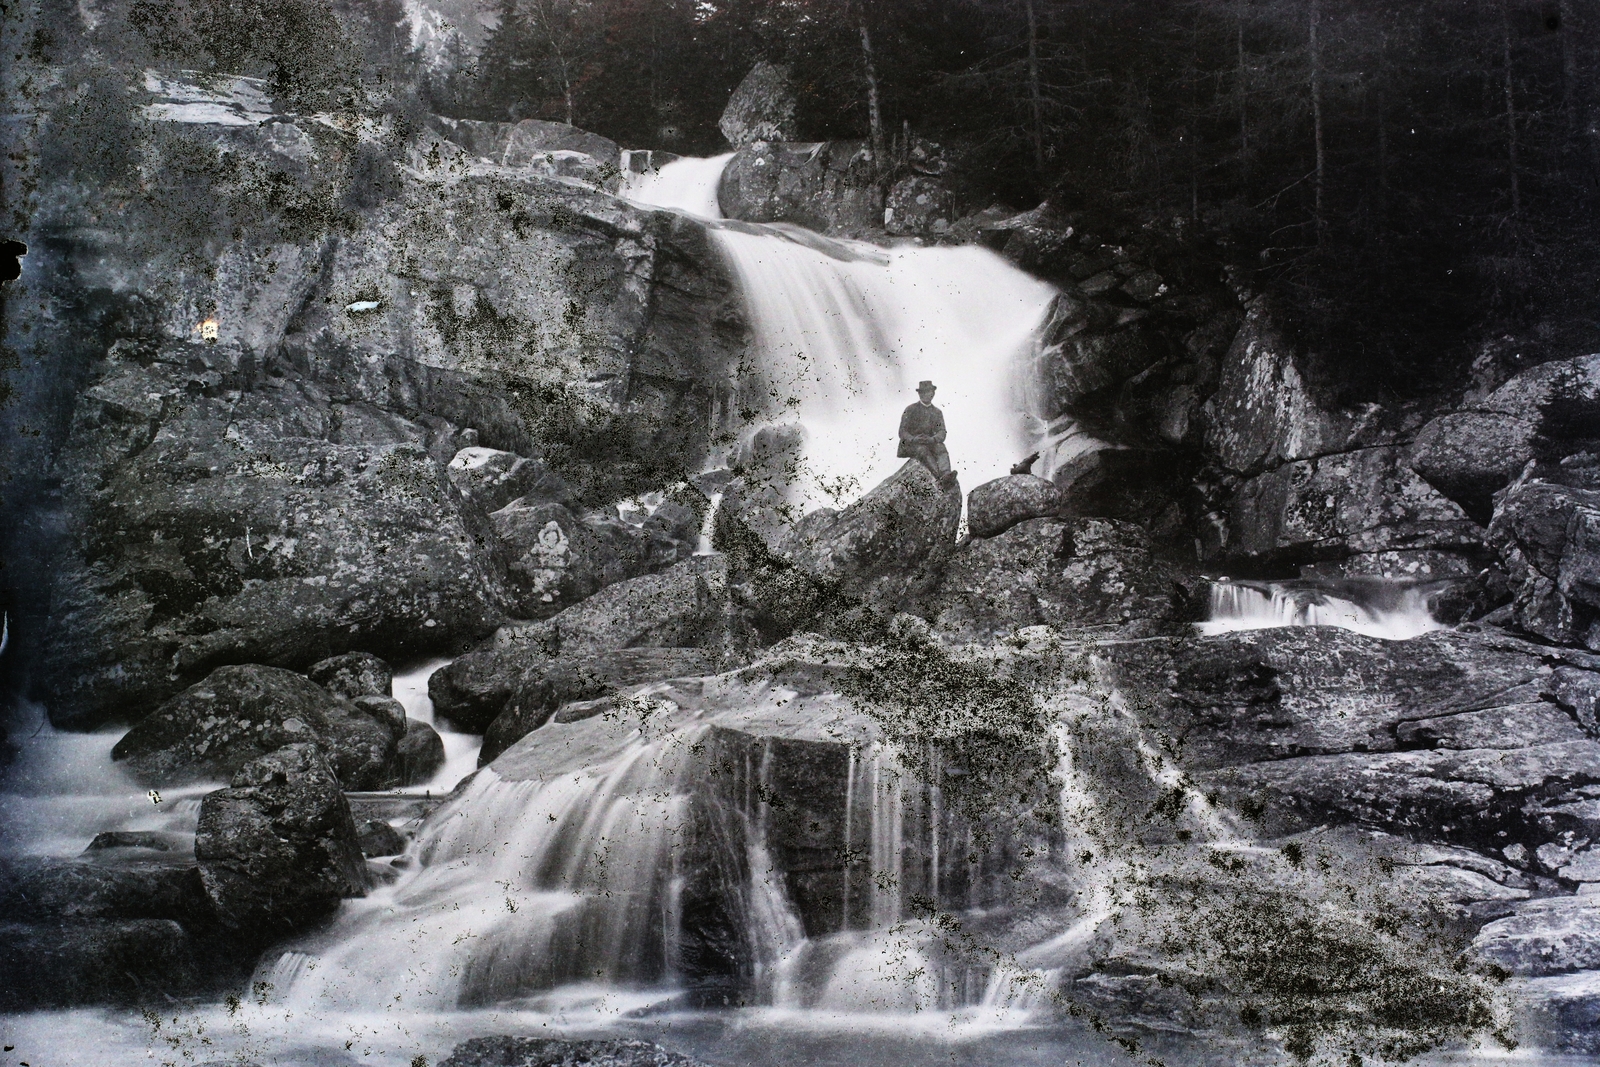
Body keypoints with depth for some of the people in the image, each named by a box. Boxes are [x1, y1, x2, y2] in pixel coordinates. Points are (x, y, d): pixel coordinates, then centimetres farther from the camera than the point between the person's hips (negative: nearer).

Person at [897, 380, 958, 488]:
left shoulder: (937, 412, 14)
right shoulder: (910, 410, 5)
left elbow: (942, 433, 0)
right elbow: (902, 432, -2)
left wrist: (933, 439, -24)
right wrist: (913, 439, -25)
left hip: (930, 444, 3)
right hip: (910, 446, -3)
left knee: (941, 447, -30)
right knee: (923, 450, -36)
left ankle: (946, 475, -57)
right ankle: (941, 478, -57)